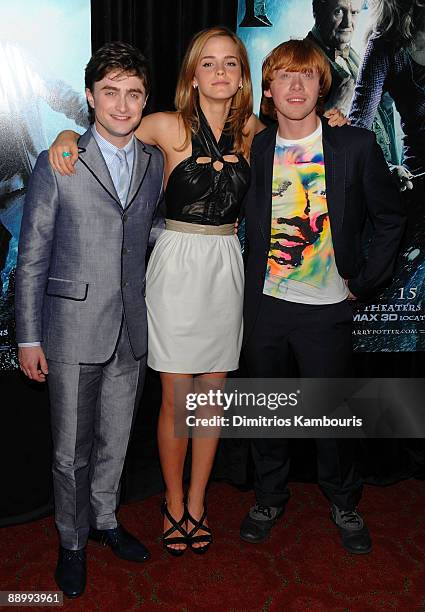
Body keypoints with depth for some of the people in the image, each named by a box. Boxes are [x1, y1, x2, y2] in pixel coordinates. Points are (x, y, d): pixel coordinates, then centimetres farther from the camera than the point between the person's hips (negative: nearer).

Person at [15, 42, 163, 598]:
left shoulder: (155, 163, 6)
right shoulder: (57, 164, -6)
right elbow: (31, 259, -4)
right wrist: (28, 338, -6)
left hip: (132, 330, 4)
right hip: (74, 329, -3)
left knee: (115, 439, 18)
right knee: (72, 450, 8)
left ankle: (104, 520, 41)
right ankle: (72, 541, 31)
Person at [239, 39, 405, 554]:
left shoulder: (356, 146, -6)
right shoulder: (254, 149, 0)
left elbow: (390, 219, 3)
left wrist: (365, 281, -1)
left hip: (327, 307, -2)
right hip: (265, 303, 2)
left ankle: (344, 505, 35)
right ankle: (270, 498, 37)